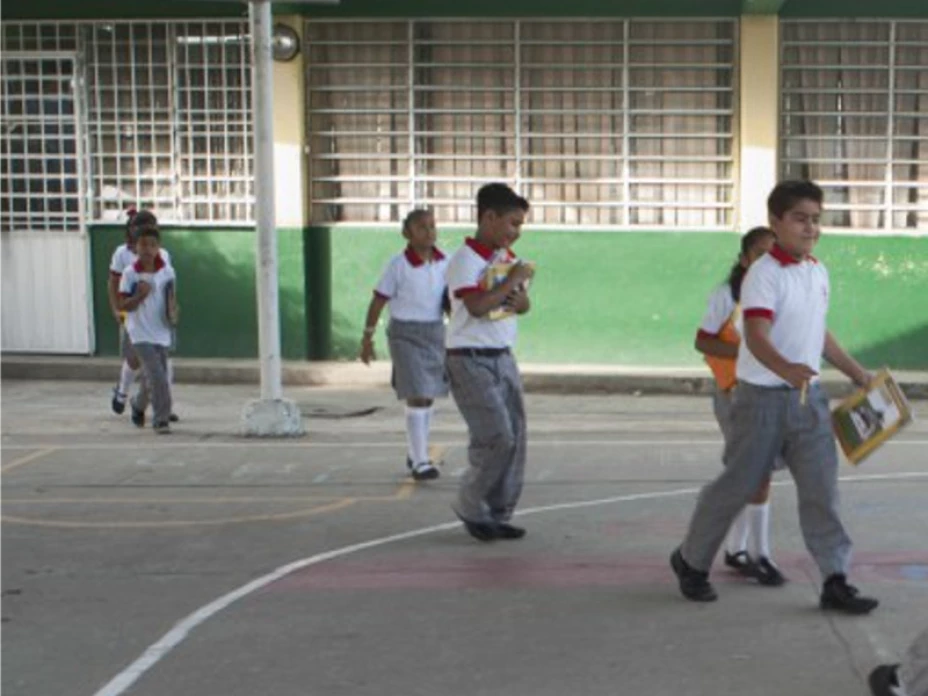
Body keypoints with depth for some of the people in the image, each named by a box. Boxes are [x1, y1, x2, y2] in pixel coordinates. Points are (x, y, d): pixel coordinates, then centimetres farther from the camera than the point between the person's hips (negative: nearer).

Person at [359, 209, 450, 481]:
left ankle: (414, 454, 30)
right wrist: (367, 337, -4)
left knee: (428, 397, 13)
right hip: (405, 334, -5)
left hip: (435, 332, 5)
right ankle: (420, 462, -7)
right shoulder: (398, 265, -12)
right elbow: (378, 301, -6)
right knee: (416, 397, -12)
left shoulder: (444, 262, 0)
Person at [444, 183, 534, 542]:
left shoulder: (508, 258, 11)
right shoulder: (465, 260, -14)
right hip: (471, 360, -8)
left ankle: (498, 515, 16)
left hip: (503, 357, 8)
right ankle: (470, 507, 9)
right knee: (497, 437, -12)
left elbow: (524, 304, 18)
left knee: (515, 437, 5)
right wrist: (511, 281, -16)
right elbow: (477, 306, -26)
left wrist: (518, 298, -5)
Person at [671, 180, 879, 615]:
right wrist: (787, 369, -45)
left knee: (821, 488, 2)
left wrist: (855, 371, 26)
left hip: (809, 397, 7)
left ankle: (835, 582, 5)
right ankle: (691, 561, 23)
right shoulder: (764, 274, -15)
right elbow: (756, 337, -27)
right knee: (738, 484, 4)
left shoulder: (818, 272, 10)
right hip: (764, 397, -6)